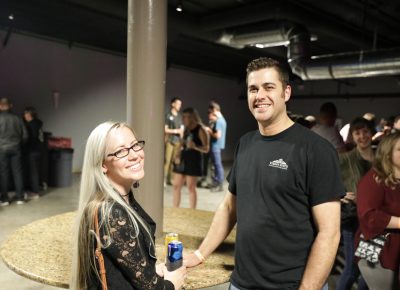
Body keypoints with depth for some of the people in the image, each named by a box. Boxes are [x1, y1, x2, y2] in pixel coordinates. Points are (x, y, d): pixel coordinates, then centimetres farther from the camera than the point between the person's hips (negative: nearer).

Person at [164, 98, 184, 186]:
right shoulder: (168, 115, -2)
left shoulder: (179, 116, 15)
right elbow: (165, 129, -6)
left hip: (178, 141, 5)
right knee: (167, 160, -8)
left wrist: (182, 140, 11)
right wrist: (176, 131, -7)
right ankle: (164, 178, -3)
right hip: (169, 141, -5)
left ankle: (170, 178, 11)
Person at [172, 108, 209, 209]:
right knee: (176, 186, 7)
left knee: (191, 188, -1)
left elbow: (206, 148, -12)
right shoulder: (186, 129, 13)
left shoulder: (200, 130, -9)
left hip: (193, 160, -7)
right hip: (182, 159, 7)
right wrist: (178, 155, 4)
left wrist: (195, 146, -29)